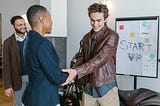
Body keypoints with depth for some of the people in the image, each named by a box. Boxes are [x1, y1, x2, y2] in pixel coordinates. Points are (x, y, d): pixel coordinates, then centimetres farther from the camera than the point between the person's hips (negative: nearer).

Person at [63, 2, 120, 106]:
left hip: (106, 88, -5)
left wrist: (77, 71, -29)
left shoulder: (112, 36, -11)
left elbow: (100, 59, -22)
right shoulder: (86, 37, 10)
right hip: (88, 88, 5)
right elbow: (81, 58, 10)